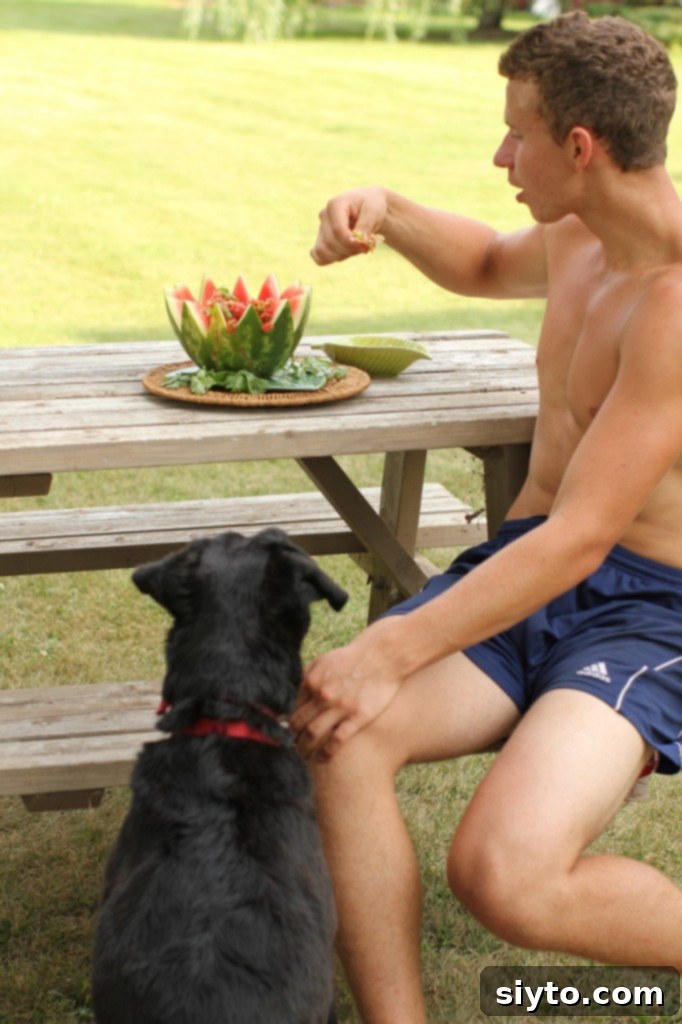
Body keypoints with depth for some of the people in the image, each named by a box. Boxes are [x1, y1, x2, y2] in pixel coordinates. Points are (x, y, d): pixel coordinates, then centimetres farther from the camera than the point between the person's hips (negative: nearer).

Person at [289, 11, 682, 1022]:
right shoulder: (582, 242, 7)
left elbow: (582, 537, -25)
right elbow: (489, 265, 32)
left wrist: (392, 654, -24)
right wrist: (388, 212, 10)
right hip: (524, 567, 7)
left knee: (503, 874, -31)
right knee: (327, 733, -22)